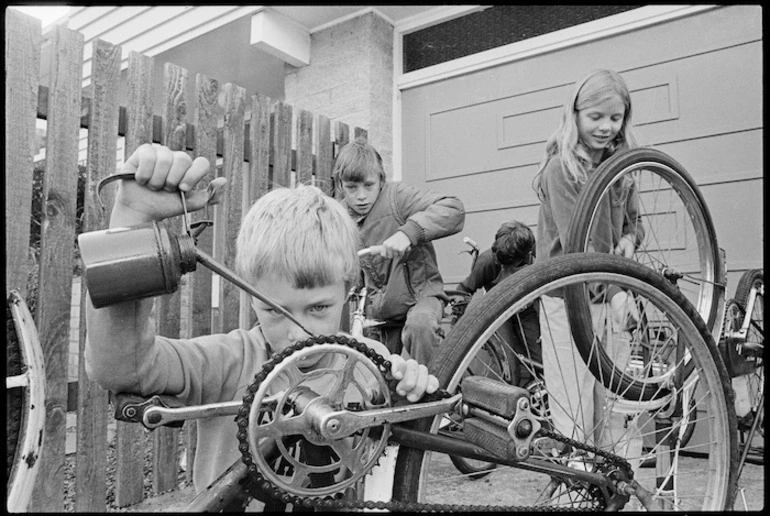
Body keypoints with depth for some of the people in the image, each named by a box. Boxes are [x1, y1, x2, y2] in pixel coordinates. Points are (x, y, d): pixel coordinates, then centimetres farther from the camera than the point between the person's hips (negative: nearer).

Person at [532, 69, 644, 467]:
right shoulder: (561, 168, -12)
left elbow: (634, 221, 20)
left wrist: (628, 238, -4)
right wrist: (615, 292, -30)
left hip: (611, 291, 6)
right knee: (574, 405, -3)